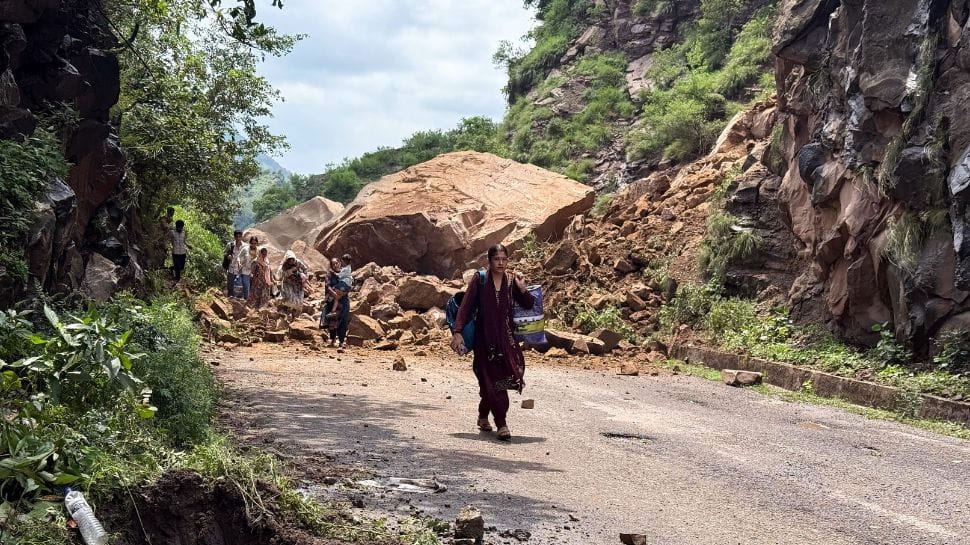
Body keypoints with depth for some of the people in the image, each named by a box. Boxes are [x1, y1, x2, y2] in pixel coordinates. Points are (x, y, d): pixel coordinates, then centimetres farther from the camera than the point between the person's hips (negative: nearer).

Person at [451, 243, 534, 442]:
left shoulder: (512, 280, 3)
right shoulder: (479, 280, -4)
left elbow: (528, 305, 4)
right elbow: (466, 306, -7)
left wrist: (522, 289, -14)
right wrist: (457, 332, -16)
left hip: (506, 336, 3)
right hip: (485, 337, -2)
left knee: (492, 380, 1)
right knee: (493, 379, -6)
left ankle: (483, 415, 25)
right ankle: (501, 424, -4)